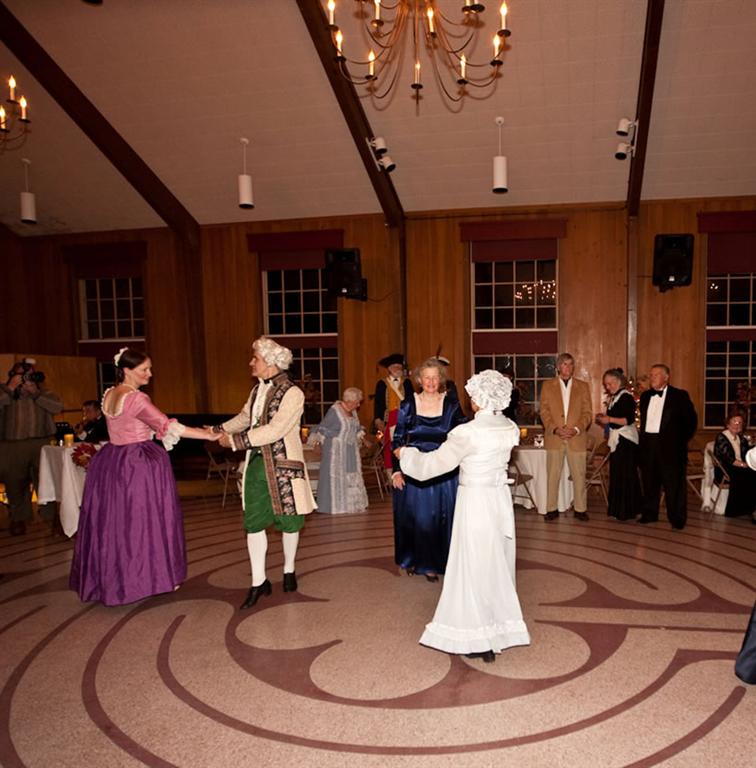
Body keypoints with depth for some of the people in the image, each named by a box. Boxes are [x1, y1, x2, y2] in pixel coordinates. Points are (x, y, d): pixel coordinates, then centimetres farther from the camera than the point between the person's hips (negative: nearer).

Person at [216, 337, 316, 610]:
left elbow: (274, 430, -23)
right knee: (253, 522, 4)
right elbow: (244, 417, 21)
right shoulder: (257, 390, 7)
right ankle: (258, 582, 15)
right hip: (257, 464, 6)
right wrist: (219, 430, 6)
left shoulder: (292, 393, -15)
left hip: (283, 465, -6)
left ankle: (289, 570, 32)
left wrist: (235, 440, -22)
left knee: (288, 521, 10)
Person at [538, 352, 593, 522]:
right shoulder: (547, 385, 8)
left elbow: (588, 412, 5)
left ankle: (580, 509, 14)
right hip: (554, 438, 0)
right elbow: (544, 411, 2)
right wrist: (555, 429, -12)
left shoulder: (583, 386, 10)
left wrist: (576, 429, -11)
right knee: (552, 475, 3)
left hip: (577, 438, 1)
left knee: (579, 475, 4)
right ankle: (552, 509, 11)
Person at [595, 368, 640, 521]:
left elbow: (629, 420, -19)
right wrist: (603, 421, 6)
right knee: (616, 475, 9)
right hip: (616, 441, 9)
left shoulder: (626, 397, -10)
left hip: (626, 441, -9)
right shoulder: (613, 399, 17)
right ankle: (618, 510, 15)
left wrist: (609, 419, -21)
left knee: (625, 476, -6)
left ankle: (627, 512, 0)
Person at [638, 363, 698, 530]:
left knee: (673, 484, -1)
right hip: (648, 445, 5)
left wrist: (681, 439, -1)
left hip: (669, 446, -5)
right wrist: (643, 440, 11)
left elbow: (691, 419, 0)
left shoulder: (679, 395, -2)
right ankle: (649, 514, 22)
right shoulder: (645, 396, 13)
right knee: (649, 483, 11)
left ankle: (677, 519, 7)